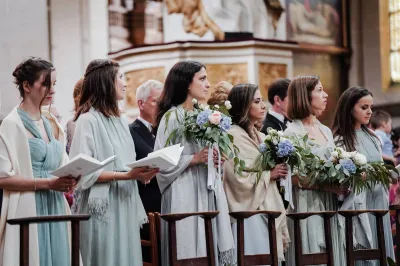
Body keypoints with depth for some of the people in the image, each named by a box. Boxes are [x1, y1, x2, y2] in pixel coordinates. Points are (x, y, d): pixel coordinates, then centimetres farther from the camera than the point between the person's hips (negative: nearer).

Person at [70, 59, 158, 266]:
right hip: (103, 207, -8)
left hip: (126, 206, 8)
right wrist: (126, 175, -21)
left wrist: (141, 173, -1)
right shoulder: (88, 120, -10)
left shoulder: (120, 121, 14)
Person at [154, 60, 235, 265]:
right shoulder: (172, 117, -8)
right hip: (184, 195, -7)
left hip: (208, 193, 7)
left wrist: (216, 158, 6)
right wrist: (195, 159, -18)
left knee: (210, 249, 5)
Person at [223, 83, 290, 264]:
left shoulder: (260, 137, 16)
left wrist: (277, 173, 5)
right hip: (249, 214, -8)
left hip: (268, 211, 8)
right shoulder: (233, 135, -11)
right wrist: (269, 174, -9)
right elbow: (240, 179, -19)